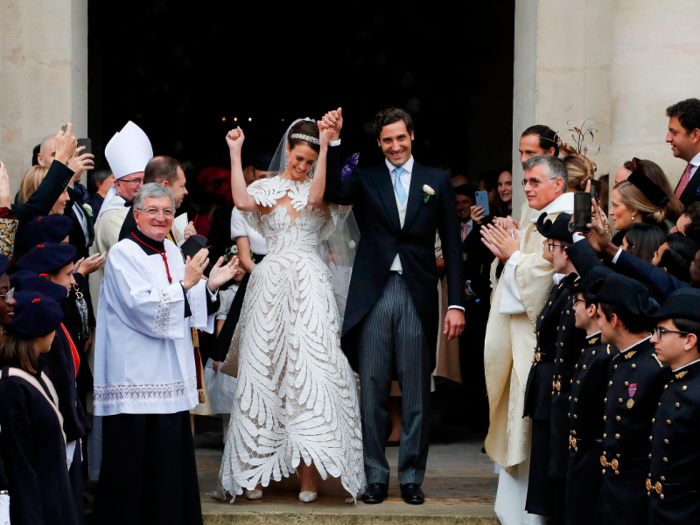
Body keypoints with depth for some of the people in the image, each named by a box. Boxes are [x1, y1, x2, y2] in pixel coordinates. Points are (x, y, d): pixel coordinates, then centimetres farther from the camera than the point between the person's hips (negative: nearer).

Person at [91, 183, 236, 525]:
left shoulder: (172, 252, 15)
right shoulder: (123, 254, -7)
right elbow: (143, 308, -18)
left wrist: (211, 286, 4)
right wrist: (185, 284, -16)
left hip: (170, 377, 7)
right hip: (136, 378, -7)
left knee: (170, 460, 9)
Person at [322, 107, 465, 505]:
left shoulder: (437, 182, 9)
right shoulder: (365, 181, 10)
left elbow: (452, 246, 6)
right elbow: (333, 192, -12)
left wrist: (456, 303, 0)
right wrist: (332, 142, -20)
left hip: (417, 296, 0)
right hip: (373, 295, 0)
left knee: (416, 394, 4)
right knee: (373, 391, 4)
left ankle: (412, 476, 14)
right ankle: (376, 476, 13)